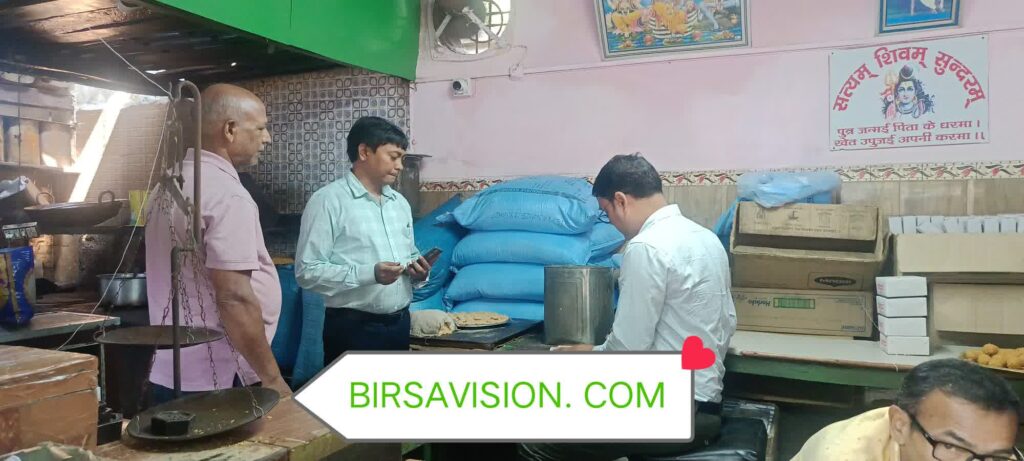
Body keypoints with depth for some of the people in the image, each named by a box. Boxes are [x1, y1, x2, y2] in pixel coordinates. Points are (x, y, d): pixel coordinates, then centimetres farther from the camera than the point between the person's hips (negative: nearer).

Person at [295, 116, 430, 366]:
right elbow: (307, 271, -16)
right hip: (352, 327, -7)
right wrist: (370, 273, -24)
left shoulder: (400, 203, 12)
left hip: (399, 323, 7)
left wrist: (418, 271, -2)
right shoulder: (328, 200, -10)